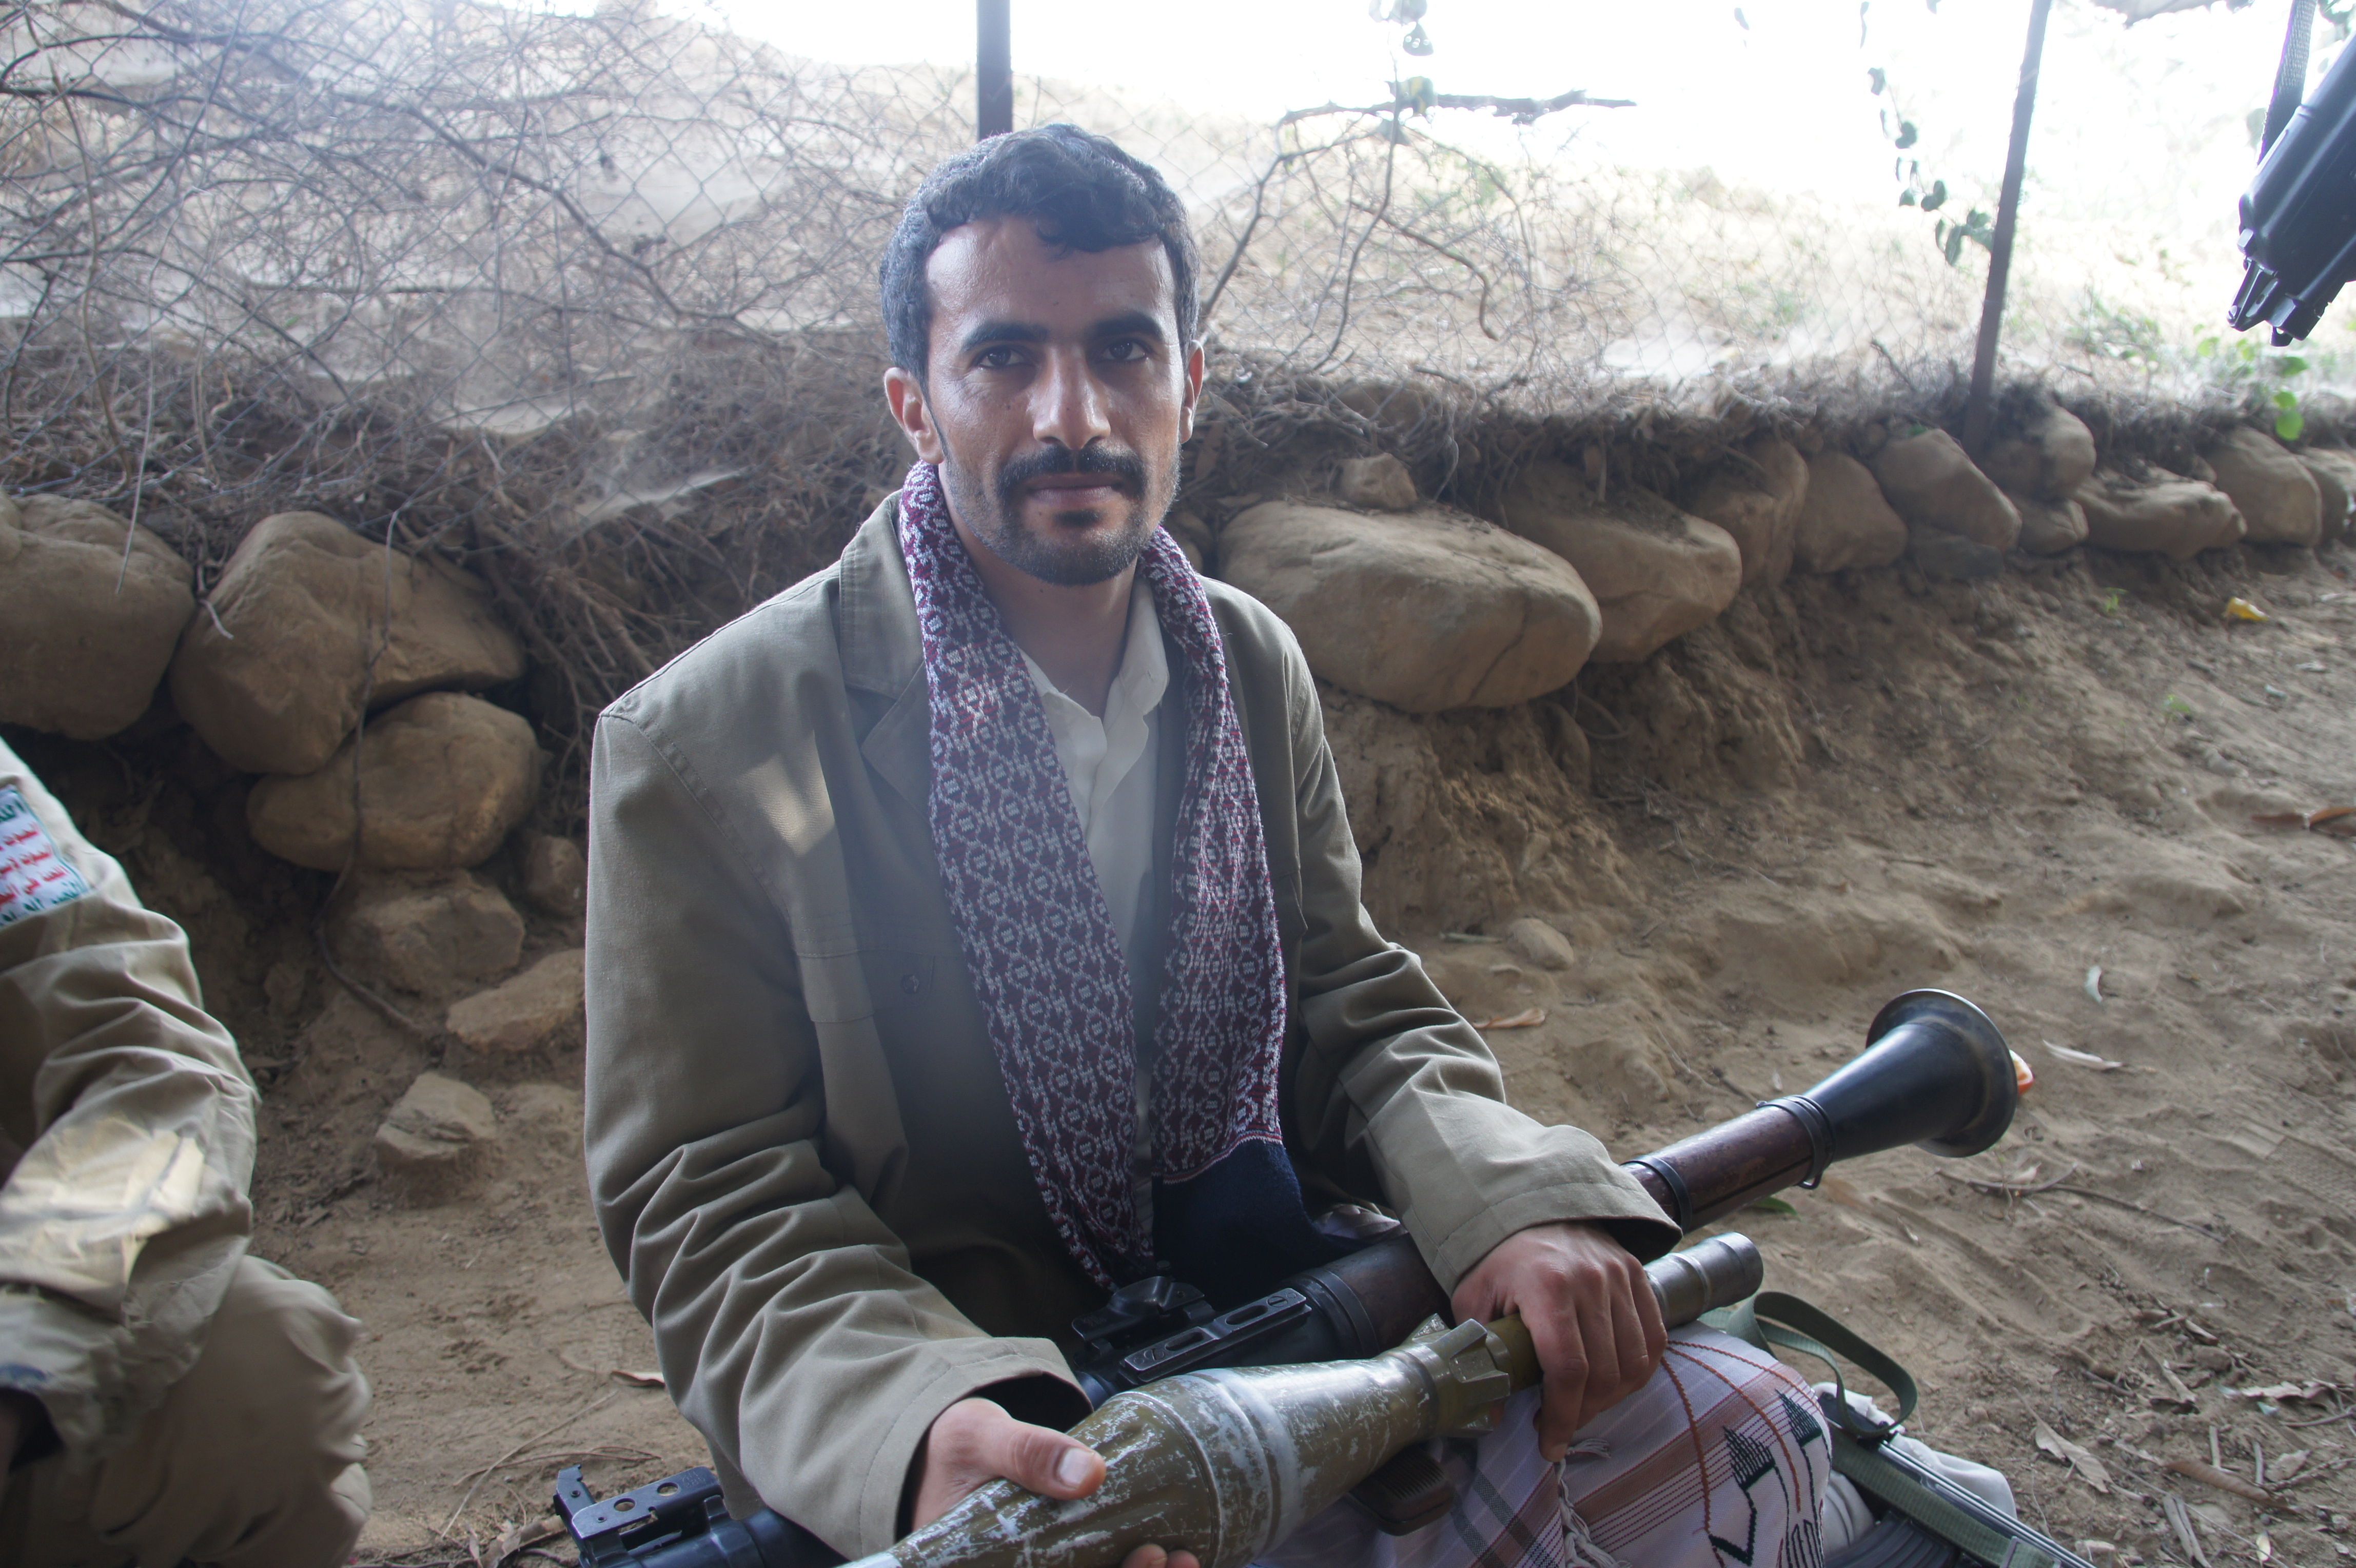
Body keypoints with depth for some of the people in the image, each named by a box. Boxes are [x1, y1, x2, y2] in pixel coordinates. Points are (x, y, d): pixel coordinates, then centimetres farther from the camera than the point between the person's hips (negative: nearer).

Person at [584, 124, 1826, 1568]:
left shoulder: (1255, 669, 4)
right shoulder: (707, 749, -14)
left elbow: (1350, 1007, 6)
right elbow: (714, 1209, -12)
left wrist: (1507, 1200, -15)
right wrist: (918, 1431, -31)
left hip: (1268, 1311, 4)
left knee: (1740, 1435, -8)